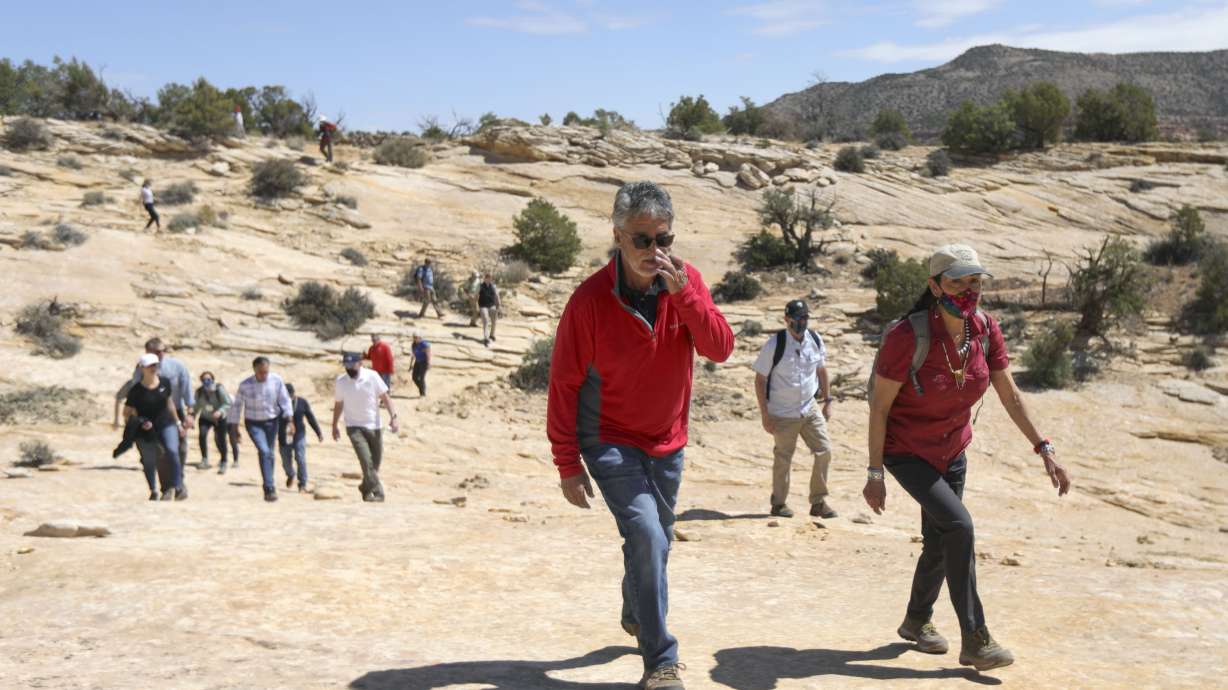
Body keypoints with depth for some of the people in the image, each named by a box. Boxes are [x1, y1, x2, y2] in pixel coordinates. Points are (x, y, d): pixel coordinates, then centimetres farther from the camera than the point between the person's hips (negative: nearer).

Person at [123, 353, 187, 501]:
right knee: (149, 462, 7)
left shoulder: (165, 382, 1)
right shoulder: (136, 390, -10)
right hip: (145, 431, -1)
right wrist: (139, 423, -18)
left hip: (166, 424, 1)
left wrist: (177, 422, 18)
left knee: (172, 451, -22)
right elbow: (126, 413, -2)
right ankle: (153, 491, 30)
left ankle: (178, 486, -11)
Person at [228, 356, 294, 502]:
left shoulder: (277, 381, -10)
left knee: (269, 453, 11)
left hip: (271, 422, 3)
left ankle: (267, 485, 29)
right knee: (264, 451, -19)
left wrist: (290, 421, -9)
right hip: (254, 424, -3)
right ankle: (270, 489, -20)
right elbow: (236, 406, -4)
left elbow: (285, 401, -3)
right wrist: (234, 429, -1)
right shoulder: (245, 385, -14)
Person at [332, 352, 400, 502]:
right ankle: (377, 492, -20)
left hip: (374, 426, 1)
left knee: (375, 463, 5)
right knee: (366, 459, -20)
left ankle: (366, 488, 29)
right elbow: (338, 404, 12)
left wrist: (393, 416, -15)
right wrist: (334, 426, 19)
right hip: (354, 427, -1)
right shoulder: (340, 381, -1)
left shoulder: (372, 376, -6)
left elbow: (385, 397, -2)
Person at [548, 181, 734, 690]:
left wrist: (684, 293, -31)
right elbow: (564, 386, -13)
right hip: (610, 441, -5)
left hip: (667, 442, 5)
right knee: (646, 536, -19)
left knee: (656, 540, 19)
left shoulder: (686, 281, -8)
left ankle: (635, 614, 48)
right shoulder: (590, 300, -20)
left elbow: (720, 349, -18)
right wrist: (567, 465, -11)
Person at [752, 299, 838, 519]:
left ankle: (818, 502, 11)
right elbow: (760, 379, -9)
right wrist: (764, 414, -12)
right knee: (782, 459, 6)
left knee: (824, 451, -2)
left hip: (810, 409, 4)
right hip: (783, 414, -4)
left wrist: (827, 400, 9)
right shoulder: (775, 344, -15)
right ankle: (779, 503, 24)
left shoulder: (816, 340, -2)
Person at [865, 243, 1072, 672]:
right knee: (958, 526, -21)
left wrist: (1045, 450, -6)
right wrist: (875, 473, -17)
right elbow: (879, 406, -19)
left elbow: (1010, 397, -1)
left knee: (939, 543, 14)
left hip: (952, 452, 6)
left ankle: (917, 621, 40)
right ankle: (974, 640, -11)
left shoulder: (986, 330, -10)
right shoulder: (907, 336, -26)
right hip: (906, 453, -6)